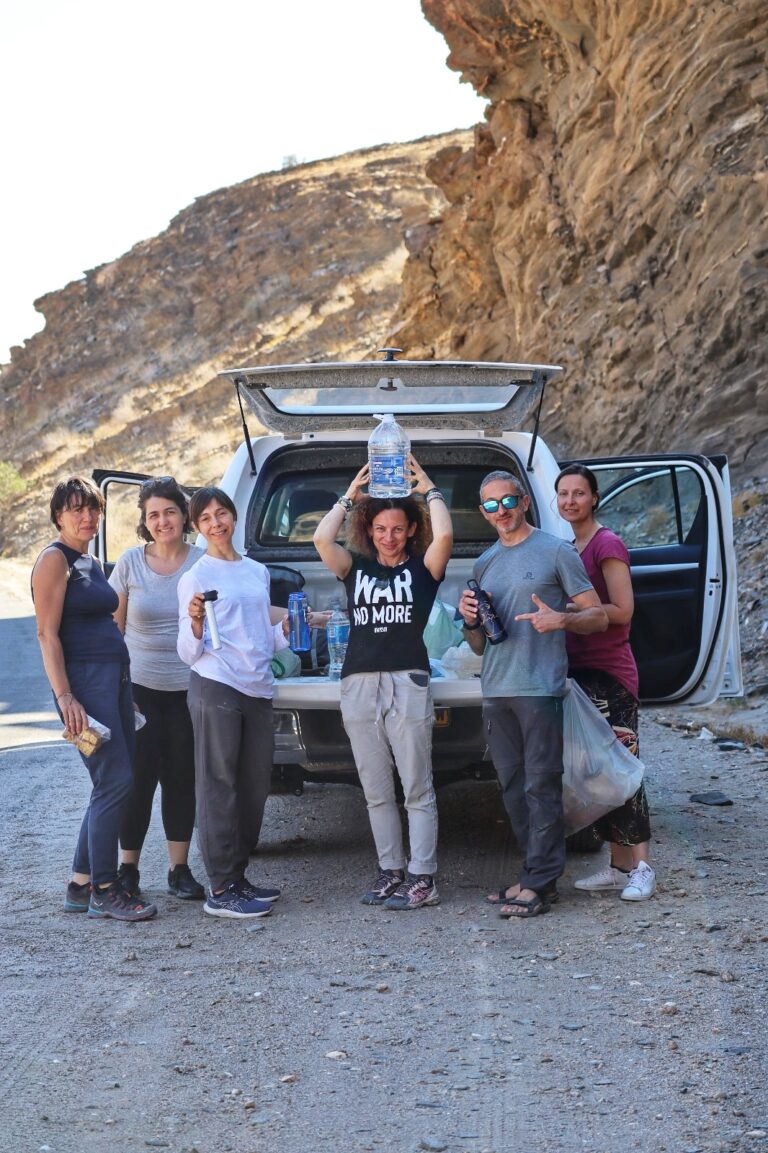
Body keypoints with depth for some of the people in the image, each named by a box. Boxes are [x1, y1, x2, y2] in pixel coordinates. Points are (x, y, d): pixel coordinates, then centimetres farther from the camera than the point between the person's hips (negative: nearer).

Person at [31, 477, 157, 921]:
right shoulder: (55, 559, -8)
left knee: (112, 784, 8)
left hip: (115, 675, 9)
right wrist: (65, 697, -21)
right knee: (115, 780, -10)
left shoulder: (93, 564, 18)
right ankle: (104, 891, -2)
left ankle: (81, 886, 15)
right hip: (84, 679, -9)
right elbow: (48, 634, -13)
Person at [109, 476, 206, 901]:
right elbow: (113, 628, 4)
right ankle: (127, 869, 12)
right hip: (140, 687, -1)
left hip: (189, 689, 1)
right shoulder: (130, 563, -1)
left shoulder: (203, 562, -1)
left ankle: (179, 869, 17)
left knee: (182, 779, 7)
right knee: (139, 778, -1)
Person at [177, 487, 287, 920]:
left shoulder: (258, 572, 18)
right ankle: (221, 890, -4)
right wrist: (195, 621, -21)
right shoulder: (196, 577, 1)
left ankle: (238, 876, 20)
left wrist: (288, 627, 6)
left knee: (255, 787, 9)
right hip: (216, 689, -6)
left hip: (258, 690, 6)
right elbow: (190, 652, -3)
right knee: (219, 787, -6)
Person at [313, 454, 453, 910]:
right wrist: (350, 496, 6)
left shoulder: (422, 568, 5)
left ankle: (422, 878, -1)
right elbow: (322, 539, -3)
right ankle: (391, 872, 15)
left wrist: (429, 488, -1)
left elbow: (443, 535, -13)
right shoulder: (356, 568, 12)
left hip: (408, 683, -4)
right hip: (359, 685, 4)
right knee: (377, 792, 8)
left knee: (417, 790, -3)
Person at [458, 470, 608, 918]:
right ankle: (534, 875, 16)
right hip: (496, 691, 6)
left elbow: (599, 616, -1)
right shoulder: (484, 563, 18)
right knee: (514, 788, 9)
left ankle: (540, 884, -5)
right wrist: (470, 621, 0)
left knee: (541, 786, -7)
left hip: (540, 688, -6)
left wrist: (561, 619, -20)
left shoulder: (556, 551, 1)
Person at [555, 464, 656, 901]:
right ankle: (619, 865, 14)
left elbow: (622, 611, -16)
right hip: (579, 669, 9)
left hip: (610, 672, -9)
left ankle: (642, 866, -3)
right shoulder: (571, 548, 15)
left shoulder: (607, 544, -10)